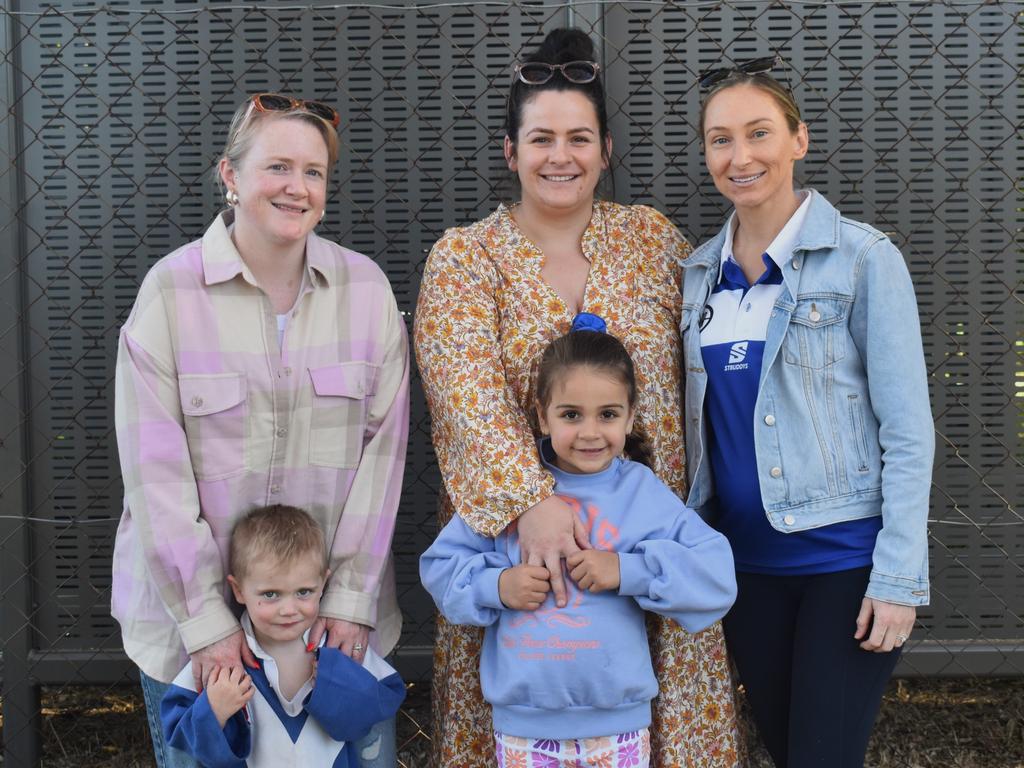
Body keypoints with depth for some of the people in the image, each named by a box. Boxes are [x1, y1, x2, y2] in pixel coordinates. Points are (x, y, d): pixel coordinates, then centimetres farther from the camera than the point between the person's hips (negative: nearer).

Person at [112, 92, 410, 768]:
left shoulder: (366, 288, -1)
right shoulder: (171, 290, -7)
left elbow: (383, 446, -3)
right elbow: (156, 471, -9)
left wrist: (353, 596, -7)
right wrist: (206, 621, -12)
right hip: (190, 613, -1)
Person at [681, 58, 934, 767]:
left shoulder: (863, 259, -9)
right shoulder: (700, 271, 6)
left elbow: (908, 431, -10)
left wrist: (899, 576, -14)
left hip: (845, 559, -5)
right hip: (745, 560, 5)